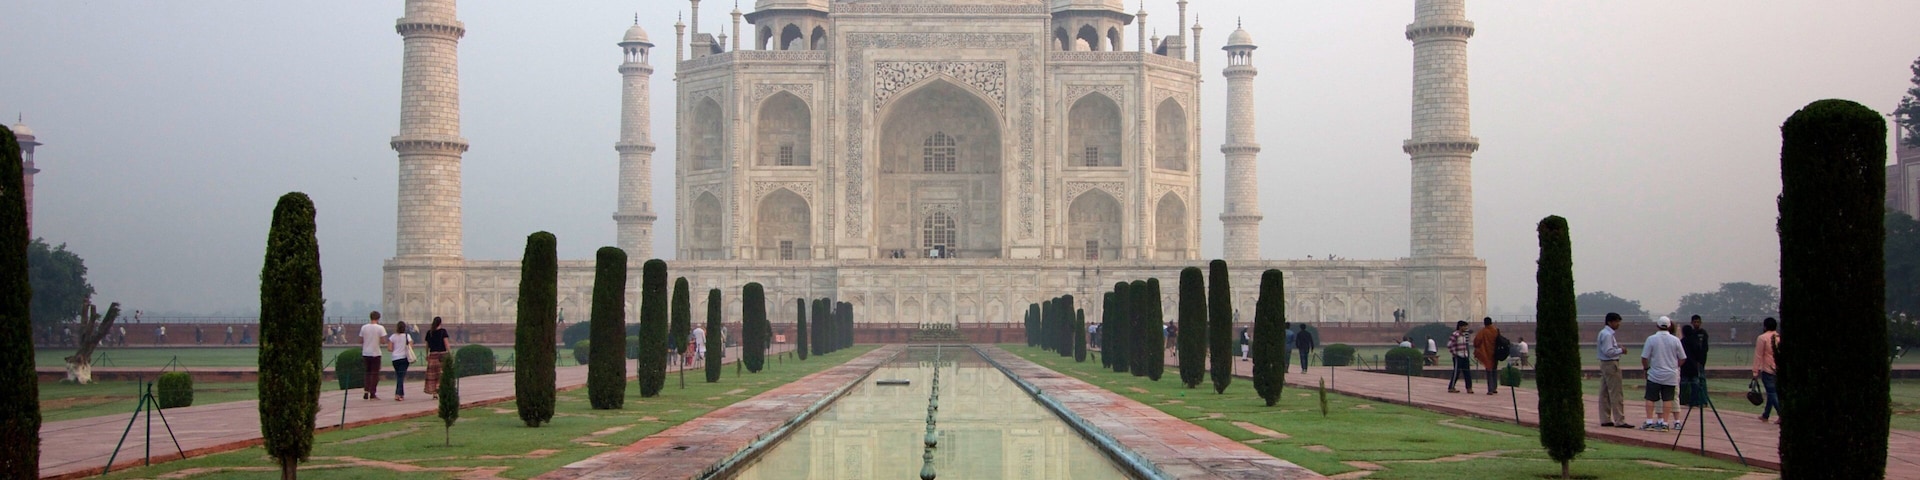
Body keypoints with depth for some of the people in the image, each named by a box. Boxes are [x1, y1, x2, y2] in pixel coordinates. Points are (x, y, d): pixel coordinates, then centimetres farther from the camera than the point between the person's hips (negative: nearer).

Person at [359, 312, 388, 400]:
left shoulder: (364, 327, 3)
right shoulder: (380, 328, -8)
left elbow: (361, 341, 6)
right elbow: (383, 340, -11)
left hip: (365, 353, 4)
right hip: (375, 353, -4)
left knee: (367, 373, 15)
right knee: (375, 374, 3)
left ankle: (366, 392, 9)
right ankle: (372, 394, 1)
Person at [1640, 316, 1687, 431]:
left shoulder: (1651, 339, -9)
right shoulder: (1675, 340, -3)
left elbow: (1644, 357, -8)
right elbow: (1682, 358, 3)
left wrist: (1646, 368, 8)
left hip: (1655, 374, -2)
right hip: (1671, 375, 2)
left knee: (1650, 399, 5)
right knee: (1667, 399, 5)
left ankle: (1649, 422, 1)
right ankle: (1664, 423, 3)